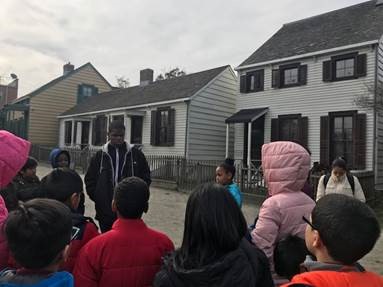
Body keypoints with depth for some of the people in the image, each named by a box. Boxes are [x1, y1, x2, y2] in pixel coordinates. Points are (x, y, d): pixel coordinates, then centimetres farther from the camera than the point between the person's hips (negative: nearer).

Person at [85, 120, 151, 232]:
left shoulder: (136, 154, 2)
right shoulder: (100, 156, 6)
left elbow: (145, 178, 7)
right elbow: (90, 180, 11)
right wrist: (97, 198, 1)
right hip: (105, 211, 2)